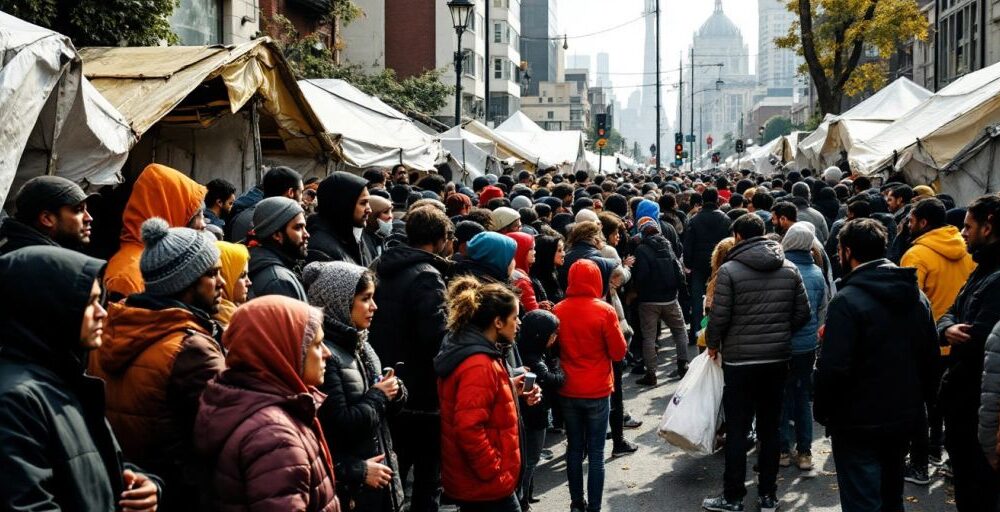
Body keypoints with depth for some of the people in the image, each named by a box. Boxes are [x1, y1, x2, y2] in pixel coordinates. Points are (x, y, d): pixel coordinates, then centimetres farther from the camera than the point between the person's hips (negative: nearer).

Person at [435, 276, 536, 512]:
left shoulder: (468, 351, 9)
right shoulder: (479, 366, -22)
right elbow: (469, 429, -29)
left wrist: (510, 390, 7)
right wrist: (496, 474, -21)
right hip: (487, 487, -10)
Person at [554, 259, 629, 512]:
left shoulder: (558, 310, -3)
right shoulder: (604, 311, -14)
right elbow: (619, 352, -8)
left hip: (568, 391, 3)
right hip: (597, 391, -3)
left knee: (574, 448, 14)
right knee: (596, 452, 3)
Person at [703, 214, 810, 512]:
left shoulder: (730, 270, -13)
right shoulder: (789, 269, 1)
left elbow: (720, 316, -12)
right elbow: (803, 313, 4)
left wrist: (713, 345, 6)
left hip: (740, 360, -4)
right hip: (778, 359, 4)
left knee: (737, 431, 3)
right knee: (770, 429, 12)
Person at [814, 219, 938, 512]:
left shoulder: (847, 301, -19)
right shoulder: (916, 296, 5)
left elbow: (833, 368, -22)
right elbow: (931, 356, 11)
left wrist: (822, 411, -9)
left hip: (859, 423, -7)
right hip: (905, 418, 7)